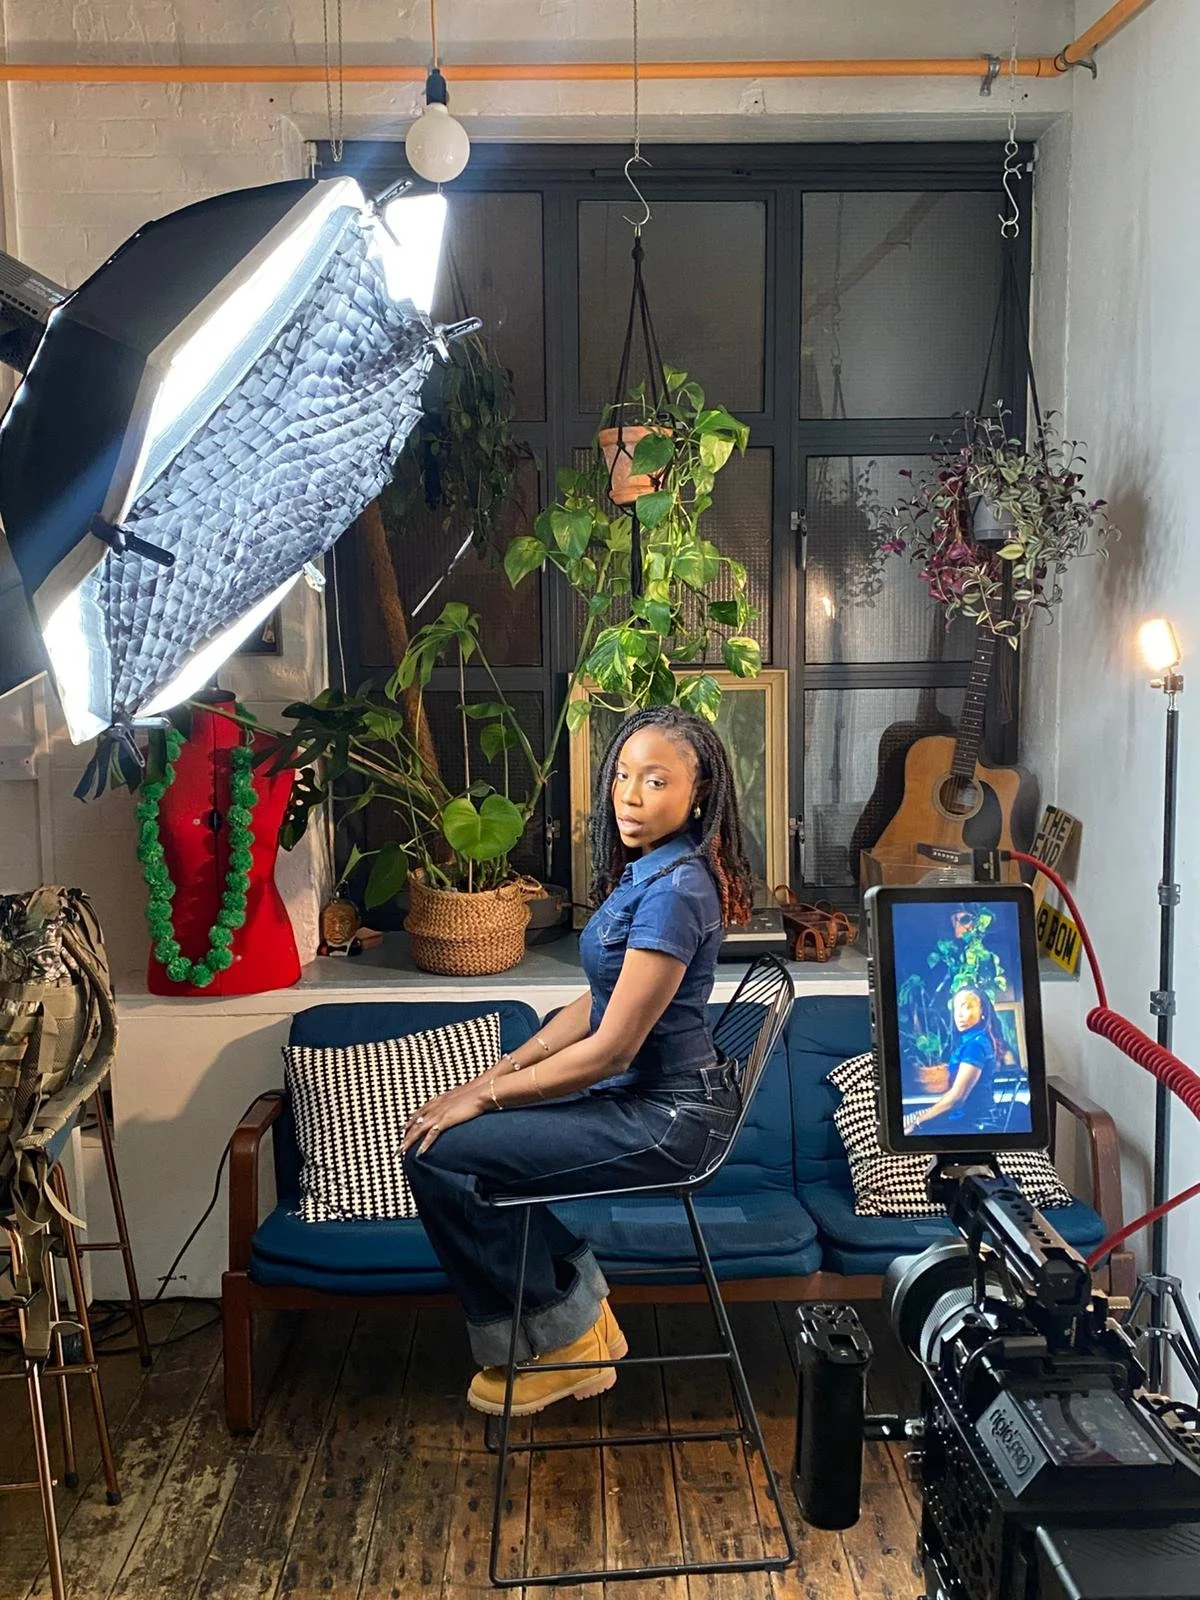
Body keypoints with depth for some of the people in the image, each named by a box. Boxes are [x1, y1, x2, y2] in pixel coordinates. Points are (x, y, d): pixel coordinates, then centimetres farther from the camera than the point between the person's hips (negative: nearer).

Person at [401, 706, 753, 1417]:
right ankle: (581, 1311, 18)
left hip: (667, 1118, -10)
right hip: (641, 1096, 10)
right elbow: (598, 1003, 12)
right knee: (466, 1135, 14)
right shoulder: (647, 870, 7)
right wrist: (501, 1071, 3)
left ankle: (562, 1345, 7)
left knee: (439, 1155, -9)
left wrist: (486, 1096, -14)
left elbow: (611, 1049, -23)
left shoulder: (674, 890, -24)